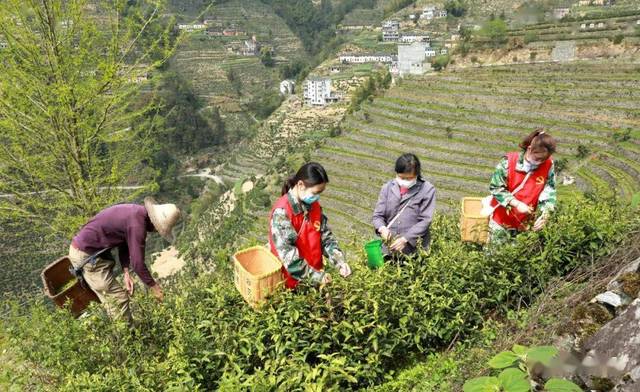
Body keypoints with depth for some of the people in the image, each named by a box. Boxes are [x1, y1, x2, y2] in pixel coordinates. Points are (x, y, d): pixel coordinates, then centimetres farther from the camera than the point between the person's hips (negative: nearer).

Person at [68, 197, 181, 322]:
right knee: (117, 299, -6)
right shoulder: (137, 224, -27)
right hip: (86, 255, -10)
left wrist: (126, 272, -1)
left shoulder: (137, 212, 2)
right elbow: (137, 263, -24)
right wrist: (153, 286, -11)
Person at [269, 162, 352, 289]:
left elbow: (326, 236, 3)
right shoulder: (282, 212, -22)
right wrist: (314, 276, -25)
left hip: (315, 274, 6)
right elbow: (287, 252, -25)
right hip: (291, 280, -6)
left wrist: (340, 262, -11)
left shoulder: (314, 206, 0)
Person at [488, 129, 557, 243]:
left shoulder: (548, 165, -9)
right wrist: (516, 204, -25)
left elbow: (549, 192, -6)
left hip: (525, 223, 3)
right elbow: (496, 188, -16)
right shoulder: (509, 162, -19)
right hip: (502, 220, -3)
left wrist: (545, 215, -21)